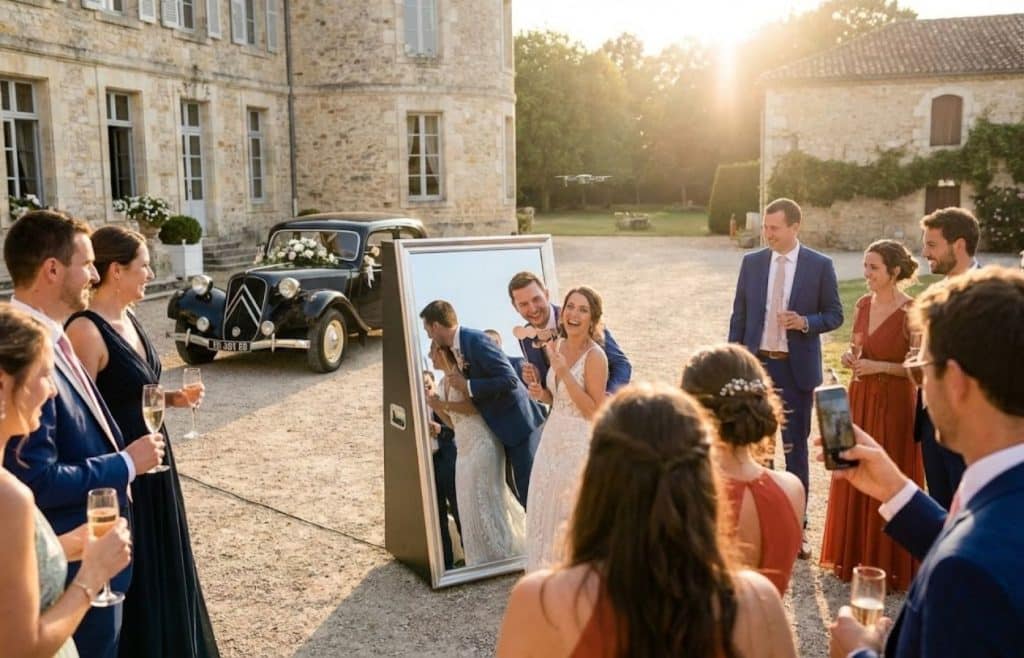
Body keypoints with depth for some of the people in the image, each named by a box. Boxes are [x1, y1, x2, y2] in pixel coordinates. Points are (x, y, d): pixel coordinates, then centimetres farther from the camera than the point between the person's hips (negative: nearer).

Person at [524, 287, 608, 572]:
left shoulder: (594, 356, -17)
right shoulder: (557, 347, 6)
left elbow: (594, 411, -20)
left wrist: (563, 371, -24)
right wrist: (542, 394, -4)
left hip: (580, 444, -7)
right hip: (552, 441, 8)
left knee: (571, 519, 3)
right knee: (547, 513, 16)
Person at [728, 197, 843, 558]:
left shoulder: (820, 265, -3)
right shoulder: (751, 262, 4)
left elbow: (834, 315, 1)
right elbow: (739, 315, 7)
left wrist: (806, 322, -19)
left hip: (797, 368, -2)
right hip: (756, 365, 2)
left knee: (796, 448, 7)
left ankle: (796, 527, 18)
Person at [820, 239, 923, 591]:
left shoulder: (911, 312, -15)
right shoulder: (863, 304, 5)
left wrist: (880, 366, -20)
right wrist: (851, 359, -2)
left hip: (893, 404, -7)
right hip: (860, 399, 7)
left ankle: (889, 565, 19)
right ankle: (854, 556, 29)